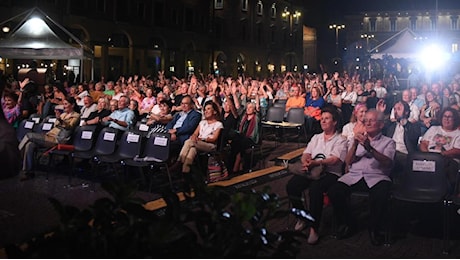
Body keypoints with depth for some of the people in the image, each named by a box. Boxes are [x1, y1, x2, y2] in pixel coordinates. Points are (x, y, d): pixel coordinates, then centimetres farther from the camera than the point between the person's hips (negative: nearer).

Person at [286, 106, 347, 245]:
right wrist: (306, 163, -13)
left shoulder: (340, 140, 6)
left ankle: (314, 228, -28)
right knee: (291, 185, -23)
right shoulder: (316, 137, 24)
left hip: (330, 173, -5)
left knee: (315, 189, -37)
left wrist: (316, 163, -24)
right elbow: (305, 154, 12)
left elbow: (334, 159, -11)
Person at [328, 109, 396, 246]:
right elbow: (348, 161, 13)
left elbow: (388, 162, -7)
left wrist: (369, 148, -20)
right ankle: (345, 223, -2)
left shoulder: (388, 142, 14)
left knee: (381, 195, -37)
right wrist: (355, 144, -4)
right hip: (354, 176, 3)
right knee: (334, 191, -26)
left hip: (377, 177, -3)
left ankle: (374, 229, -12)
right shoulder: (358, 138, 25)